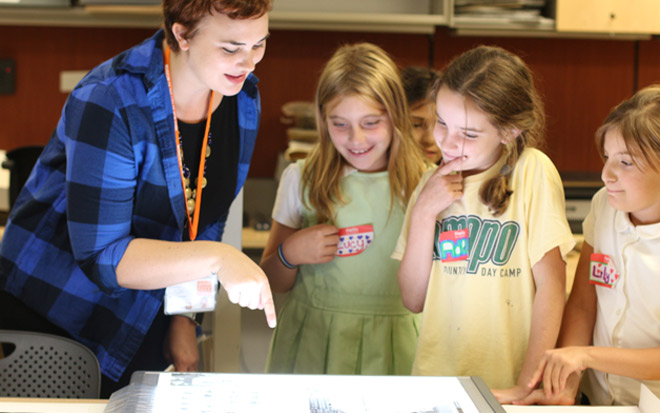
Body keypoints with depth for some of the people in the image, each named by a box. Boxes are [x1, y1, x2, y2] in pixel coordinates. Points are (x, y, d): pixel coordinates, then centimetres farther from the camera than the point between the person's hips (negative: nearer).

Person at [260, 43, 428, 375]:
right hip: (311, 344, 0)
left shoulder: (423, 185, 0)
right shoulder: (301, 179, 3)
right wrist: (290, 253, -10)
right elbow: (273, 283, 8)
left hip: (390, 347, 0)